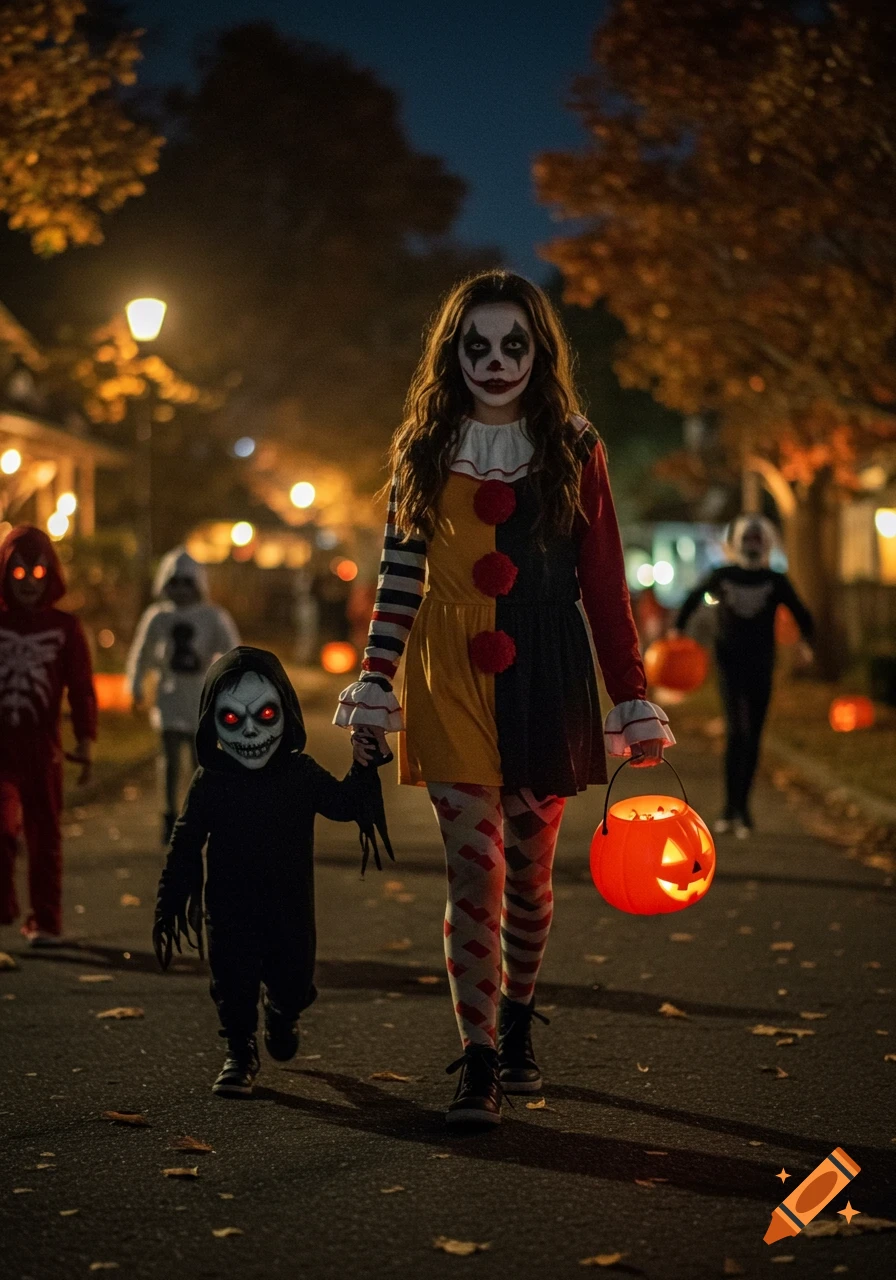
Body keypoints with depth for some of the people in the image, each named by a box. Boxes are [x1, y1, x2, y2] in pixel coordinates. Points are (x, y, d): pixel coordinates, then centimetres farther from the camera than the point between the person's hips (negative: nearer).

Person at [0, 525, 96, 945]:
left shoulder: (65, 627, 5)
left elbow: (81, 688, 3)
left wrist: (85, 741, -5)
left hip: (42, 747, 1)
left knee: (43, 835, 8)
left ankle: (45, 921, 17)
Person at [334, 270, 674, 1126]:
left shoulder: (573, 452, 4)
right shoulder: (423, 451, 7)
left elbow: (604, 584, 5)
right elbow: (399, 575, 10)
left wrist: (633, 701, 2)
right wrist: (374, 684, 3)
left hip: (545, 680, 0)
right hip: (450, 679, 0)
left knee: (529, 866, 9)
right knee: (473, 865, -8)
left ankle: (515, 1025, 30)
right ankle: (479, 1064, -6)